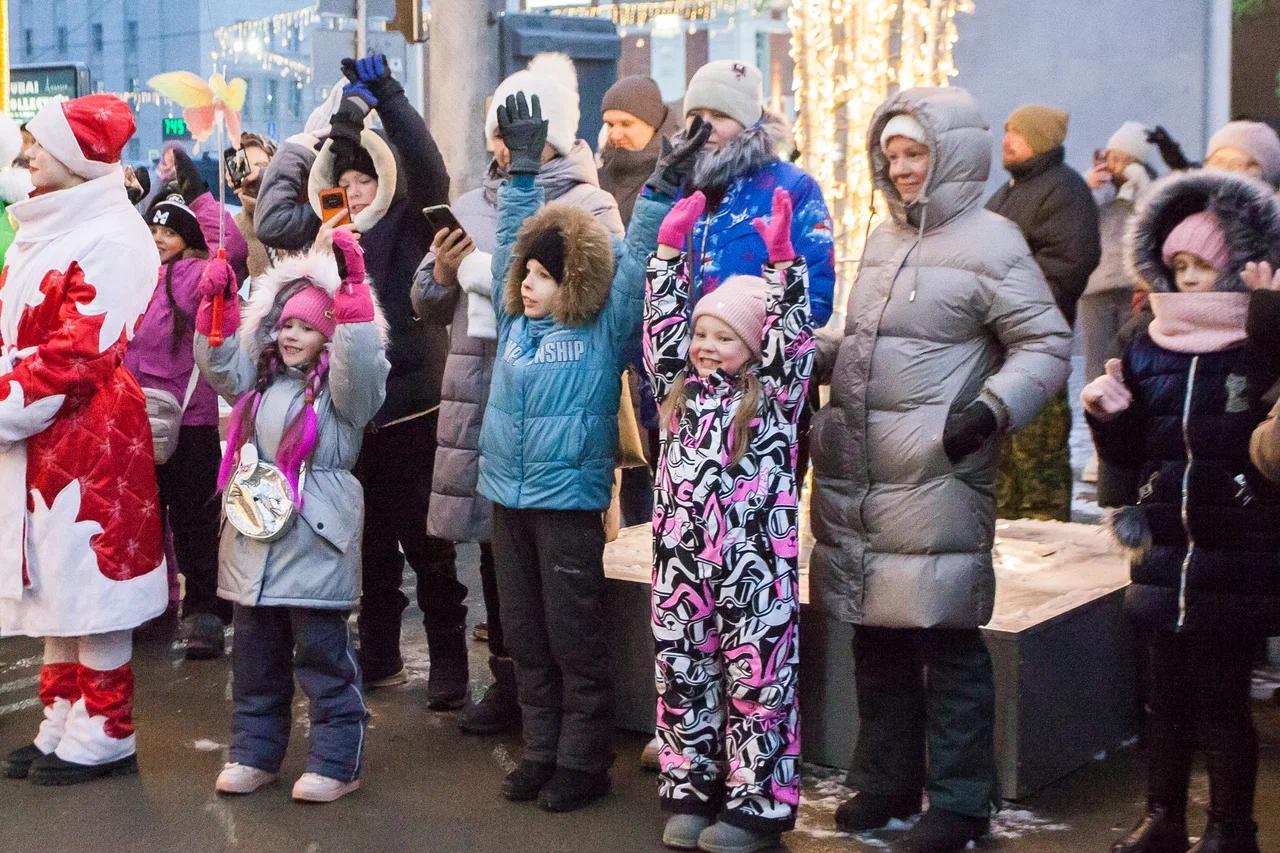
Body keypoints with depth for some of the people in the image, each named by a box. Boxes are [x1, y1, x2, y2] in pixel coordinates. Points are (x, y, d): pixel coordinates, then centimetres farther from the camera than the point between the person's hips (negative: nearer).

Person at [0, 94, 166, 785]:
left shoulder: (111, 239, -13)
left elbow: (78, 355, -19)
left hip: (89, 441, -9)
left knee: (89, 579, -1)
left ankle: (104, 736, 9)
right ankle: (61, 727, 22)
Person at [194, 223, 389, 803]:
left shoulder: (343, 386, -7)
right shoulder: (258, 381, 14)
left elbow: (360, 355, -24)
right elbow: (218, 361, 12)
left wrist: (351, 285, -34)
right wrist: (217, 303, -3)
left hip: (314, 545, -7)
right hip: (253, 542, 7)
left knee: (324, 659, 0)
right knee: (255, 661, 15)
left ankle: (336, 763, 9)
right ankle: (254, 754, 27)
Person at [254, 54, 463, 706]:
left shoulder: (412, 225, -3)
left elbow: (430, 173, -18)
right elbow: (271, 223, 7)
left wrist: (388, 96, -24)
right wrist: (305, 147, 7)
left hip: (411, 406, -5)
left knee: (425, 541, -1)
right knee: (371, 541, 15)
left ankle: (447, 666, 7)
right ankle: (378, 656, 26)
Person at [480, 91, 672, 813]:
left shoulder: (605, 327, -5)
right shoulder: (517, 317, 9)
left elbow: (635, 256, -9)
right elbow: (513, 239, 15)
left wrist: (664, 185, -19)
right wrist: (523, 170, 12)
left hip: (570, 501, -6)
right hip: (510, 498, 6)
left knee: (575, 639, 1)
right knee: (525, 637, 12)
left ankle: (583, 762, 11)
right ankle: (541, 751, 22)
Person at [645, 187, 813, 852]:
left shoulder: (773, 396, -2)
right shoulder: (680, 391, 10)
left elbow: (793, 341, -13)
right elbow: (663, 327, 7)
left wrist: (783, 260, -20)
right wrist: (669, 248, 1)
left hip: (755, 566, -4)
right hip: (681, 561, 5)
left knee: (757, 681, 2)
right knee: (682, 676, 11)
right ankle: (689, 793, 23)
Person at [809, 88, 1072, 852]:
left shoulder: (989, 242, -7)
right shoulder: (885, 239, 17)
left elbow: (1047, 347, -9)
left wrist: (992, 408, -23)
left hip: (936, 476, -7)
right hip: (855, 473, 8)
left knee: (948, 643, -1)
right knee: (877, 633, 15)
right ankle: (887, 780, 28)